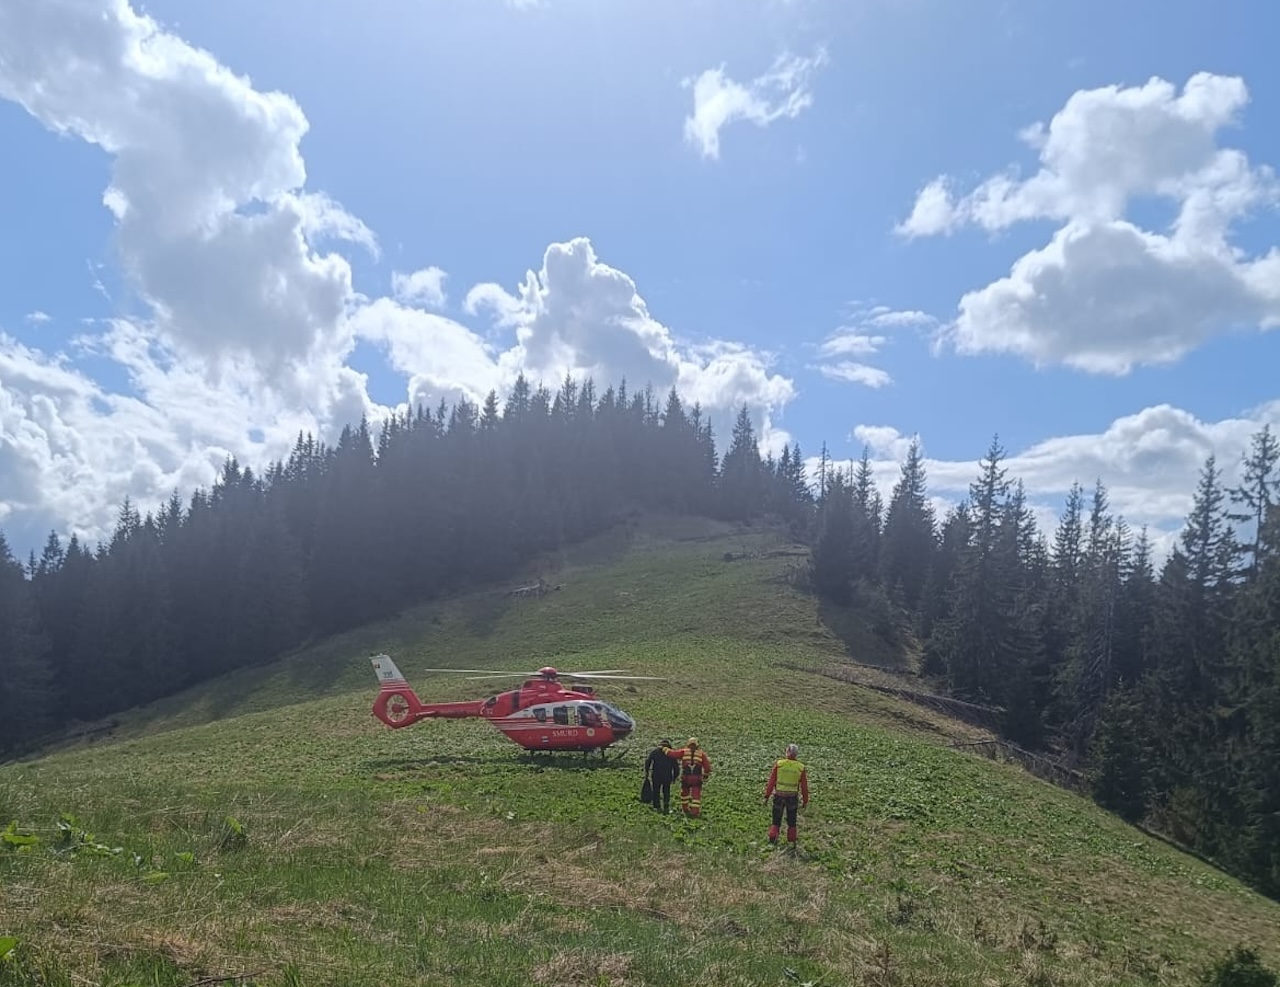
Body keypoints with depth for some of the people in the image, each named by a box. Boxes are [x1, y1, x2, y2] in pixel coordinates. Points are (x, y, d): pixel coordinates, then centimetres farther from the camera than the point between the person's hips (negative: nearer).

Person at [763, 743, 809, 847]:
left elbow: (771, 781, -7)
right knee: (791, 823, 18)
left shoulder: (778, 764, -8)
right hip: (792, 798, 1)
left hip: (779, 796, -1)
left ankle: (772, 838, -3)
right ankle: (791, 842, 18)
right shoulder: (801, 768, -6)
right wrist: (805, 801, 11)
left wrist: (766, 796, -1)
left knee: (776, 822, 13)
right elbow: (804, 786, -1)